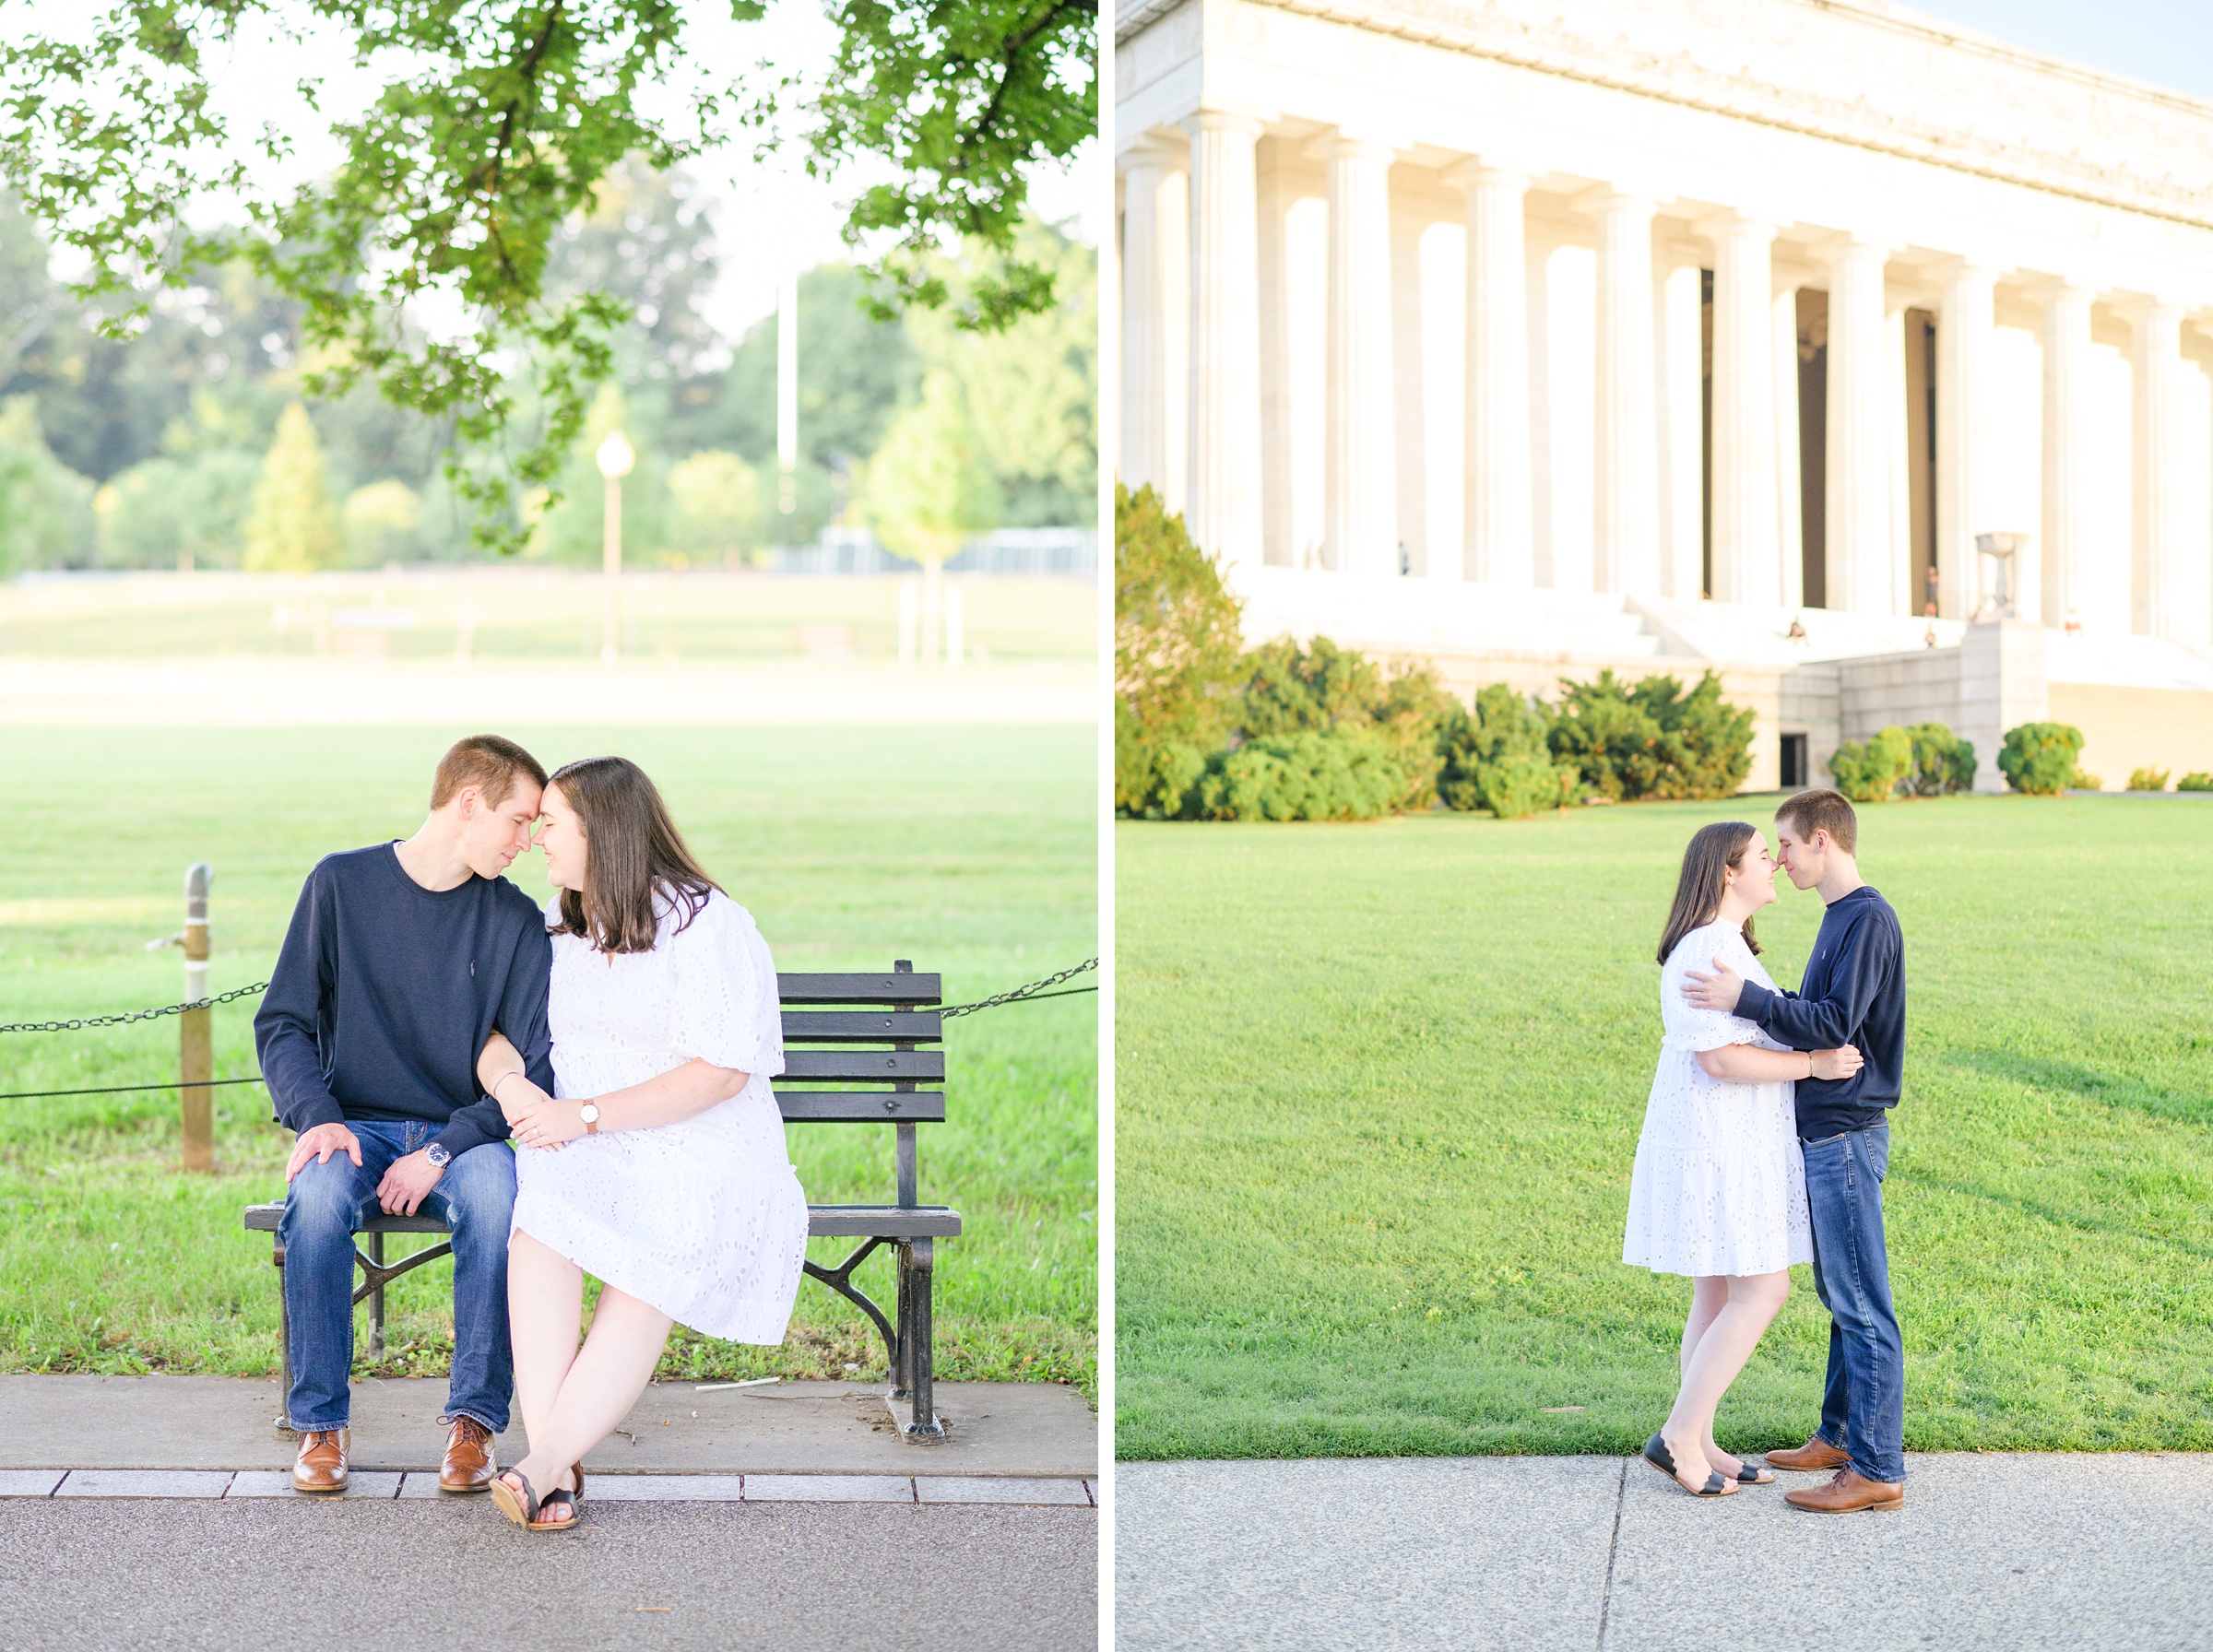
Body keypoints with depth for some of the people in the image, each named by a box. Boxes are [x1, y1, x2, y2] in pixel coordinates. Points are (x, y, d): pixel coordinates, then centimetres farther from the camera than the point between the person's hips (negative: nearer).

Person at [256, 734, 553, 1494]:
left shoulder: (516, 920, 4)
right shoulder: (342, 883, 2)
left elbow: (536, 1063, -2)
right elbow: (283, 1023, 3)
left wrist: (444, 1152, -16)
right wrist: (316, 1116, -16)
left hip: (462, 1136, 0)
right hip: (356, 1127, 0)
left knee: (499, 1193, -34)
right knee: (318, 1195, -34)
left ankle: (474, 1418, -24)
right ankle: (321, 1422, -21)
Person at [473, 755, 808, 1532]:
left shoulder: (707, 926, -5)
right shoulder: (552, 928, 18)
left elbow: (722, 1071, -12)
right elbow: (493, 1029, 18)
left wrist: (589, 1114, -17)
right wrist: (509, 1082, -7)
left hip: (700, 1154, -4)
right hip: (579, 1149, 4)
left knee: (643, 1288, -32)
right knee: (538, 1227, -31)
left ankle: (542, 1467, -41)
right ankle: (556, 1466, -35)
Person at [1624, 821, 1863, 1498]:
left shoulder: (1719, 945, 15)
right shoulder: (1710, 948, -19)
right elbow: (1719, 1059, -25)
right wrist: (1815, 1064, -19)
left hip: (1724, 1138, 11)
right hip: (1721, 1142, -11)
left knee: (1722, 1291, 11)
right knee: (1764, 1290, -8)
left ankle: (1698, 1444, 15)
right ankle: (1679, 1435, -4)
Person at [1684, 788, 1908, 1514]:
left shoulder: (1868, 920, -16)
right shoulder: (1840, 918, 14)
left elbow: (1835, 1025, -23)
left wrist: (1748, 999, -23)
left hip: (1847, 1134, -10)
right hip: (1825, 1133, 10)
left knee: (1862, 1305, -6)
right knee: (1839, 1297, 17)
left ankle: (1877, 1469, -3)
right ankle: (1840, 1434, 28)